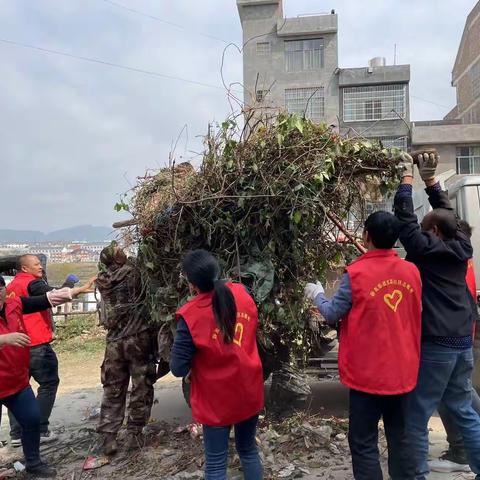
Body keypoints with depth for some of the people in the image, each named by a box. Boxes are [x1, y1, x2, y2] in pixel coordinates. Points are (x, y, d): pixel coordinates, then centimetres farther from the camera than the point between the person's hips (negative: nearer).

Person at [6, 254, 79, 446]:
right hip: (36, 344, -8)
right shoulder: (33, 284, -10)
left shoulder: (10, 287, 14)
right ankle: (40, 430, 2)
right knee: (49, 383, 4)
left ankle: (16, 434, 15)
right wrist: (70, 281, -7)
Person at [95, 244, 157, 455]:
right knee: (141, 388, 9)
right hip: (138, 339, -4)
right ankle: (133, 433, 13)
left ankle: (108, 436, 14)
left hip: (114, 341, 4)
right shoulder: (130, 273, -12)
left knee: (113, 390, 14)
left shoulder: (102, 280, 3)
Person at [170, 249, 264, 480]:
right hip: (249, 392, 5)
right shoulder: (242, 293, -8)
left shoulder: (191, 315, -23)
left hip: (217, 401, -4)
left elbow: (178, 368, -19)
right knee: (248, 450, 23)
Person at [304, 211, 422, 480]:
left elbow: (332, 315, -8)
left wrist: (317, 295, 11)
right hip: (403, 371, 5)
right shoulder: (412, 271, 0)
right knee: (399, 437, 18)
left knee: (363, 443, 6)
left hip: (368, 373, -5)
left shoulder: (356, 273, -15)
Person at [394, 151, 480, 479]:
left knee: (417, 417, 2)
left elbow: (404, 215, -9)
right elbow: (447, 213, 18)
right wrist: (430, 179, 19)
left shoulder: (425, 248, -12)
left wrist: (408, 175, 2)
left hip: (435, 343, -8)